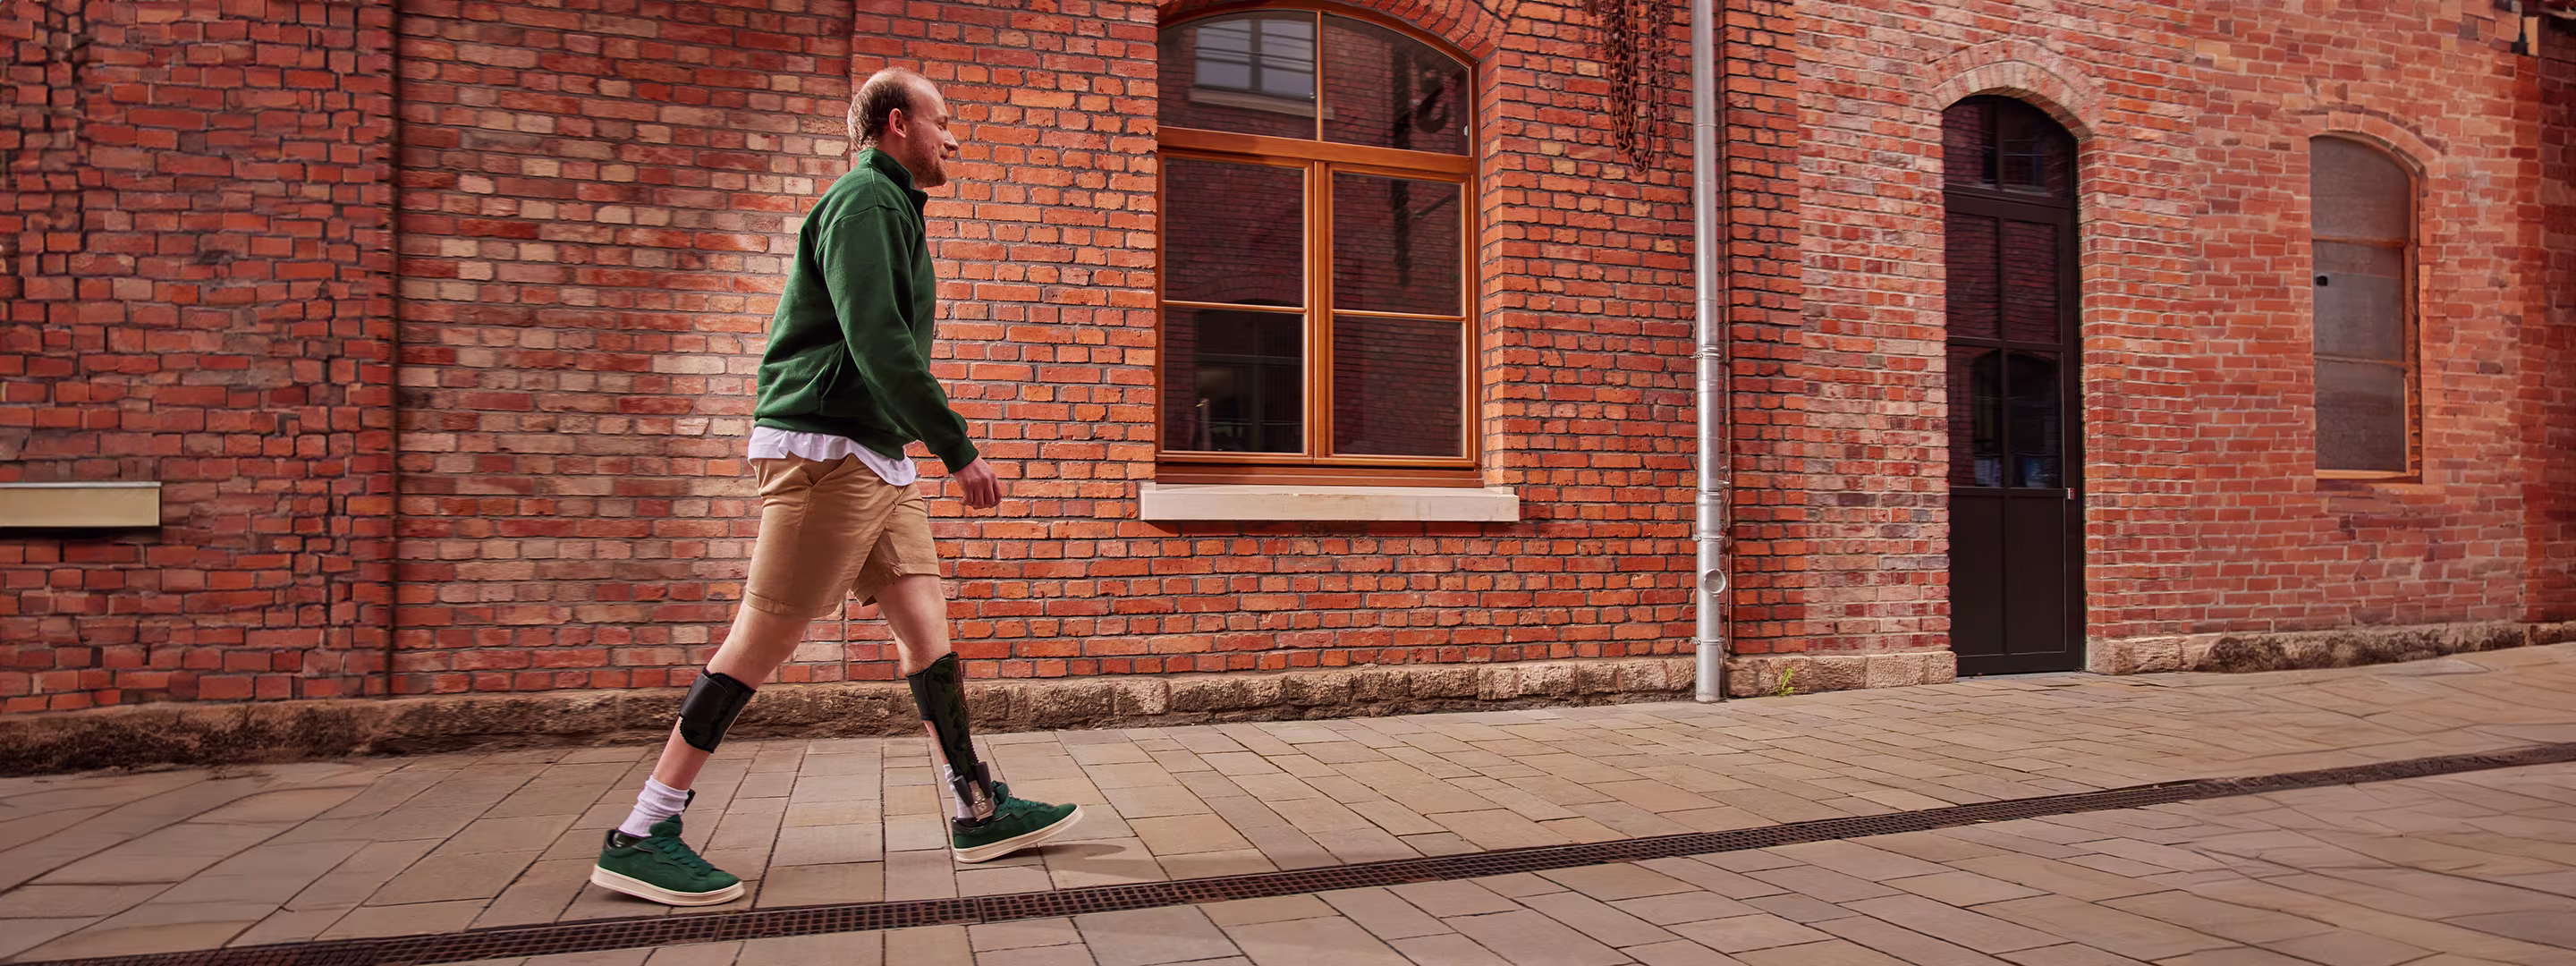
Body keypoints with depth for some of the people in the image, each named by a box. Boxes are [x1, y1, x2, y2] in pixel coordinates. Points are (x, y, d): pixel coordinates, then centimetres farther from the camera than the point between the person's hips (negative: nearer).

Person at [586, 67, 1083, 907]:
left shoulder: (890, 207, 22)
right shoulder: (864, 200, -9)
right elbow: (879, 342, -21)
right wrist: (959, 450, -19)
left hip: (878, 458, 10)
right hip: (826, 449, -10)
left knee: (926, 626, 8)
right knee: (759, 643, -6)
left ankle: (977, 812, 14)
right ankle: (640, 837, 3)